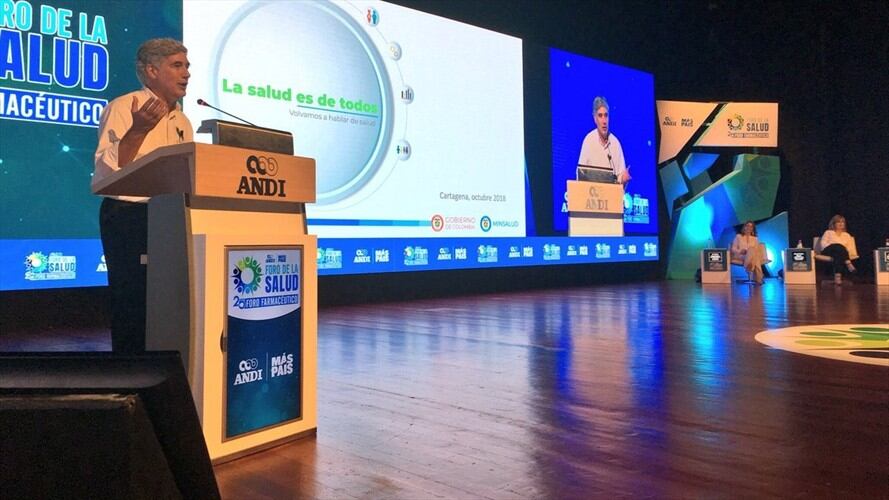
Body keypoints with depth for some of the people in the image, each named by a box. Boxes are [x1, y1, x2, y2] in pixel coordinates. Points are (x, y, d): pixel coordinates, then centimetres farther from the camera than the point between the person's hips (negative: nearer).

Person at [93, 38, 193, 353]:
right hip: (129, 217, -7)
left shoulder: (182, 121, 17)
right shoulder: (123, 108, -6)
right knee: (133, 303, -3)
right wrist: (138, 130, -27)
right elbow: (108, 168, -17)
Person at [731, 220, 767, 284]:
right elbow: (733, 249, 8)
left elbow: (758, 249, 11)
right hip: (740, 257, -2)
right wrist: (740, 251, -14)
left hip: (753, 256, 3)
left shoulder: (755, 239, 24)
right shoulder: (738, 236, 17)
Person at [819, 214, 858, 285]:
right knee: (839, 246, -38)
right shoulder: (828, 232, 24)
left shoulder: (847, 235, 29)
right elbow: (823, 243, 8)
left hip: (842, 253, 1)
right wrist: (831, 246, -11)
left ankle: (838, 276, -57)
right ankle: (848, 264, -54)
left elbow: (850, 247, 16)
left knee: (838, 256, -40)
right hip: (828, 251, -1)